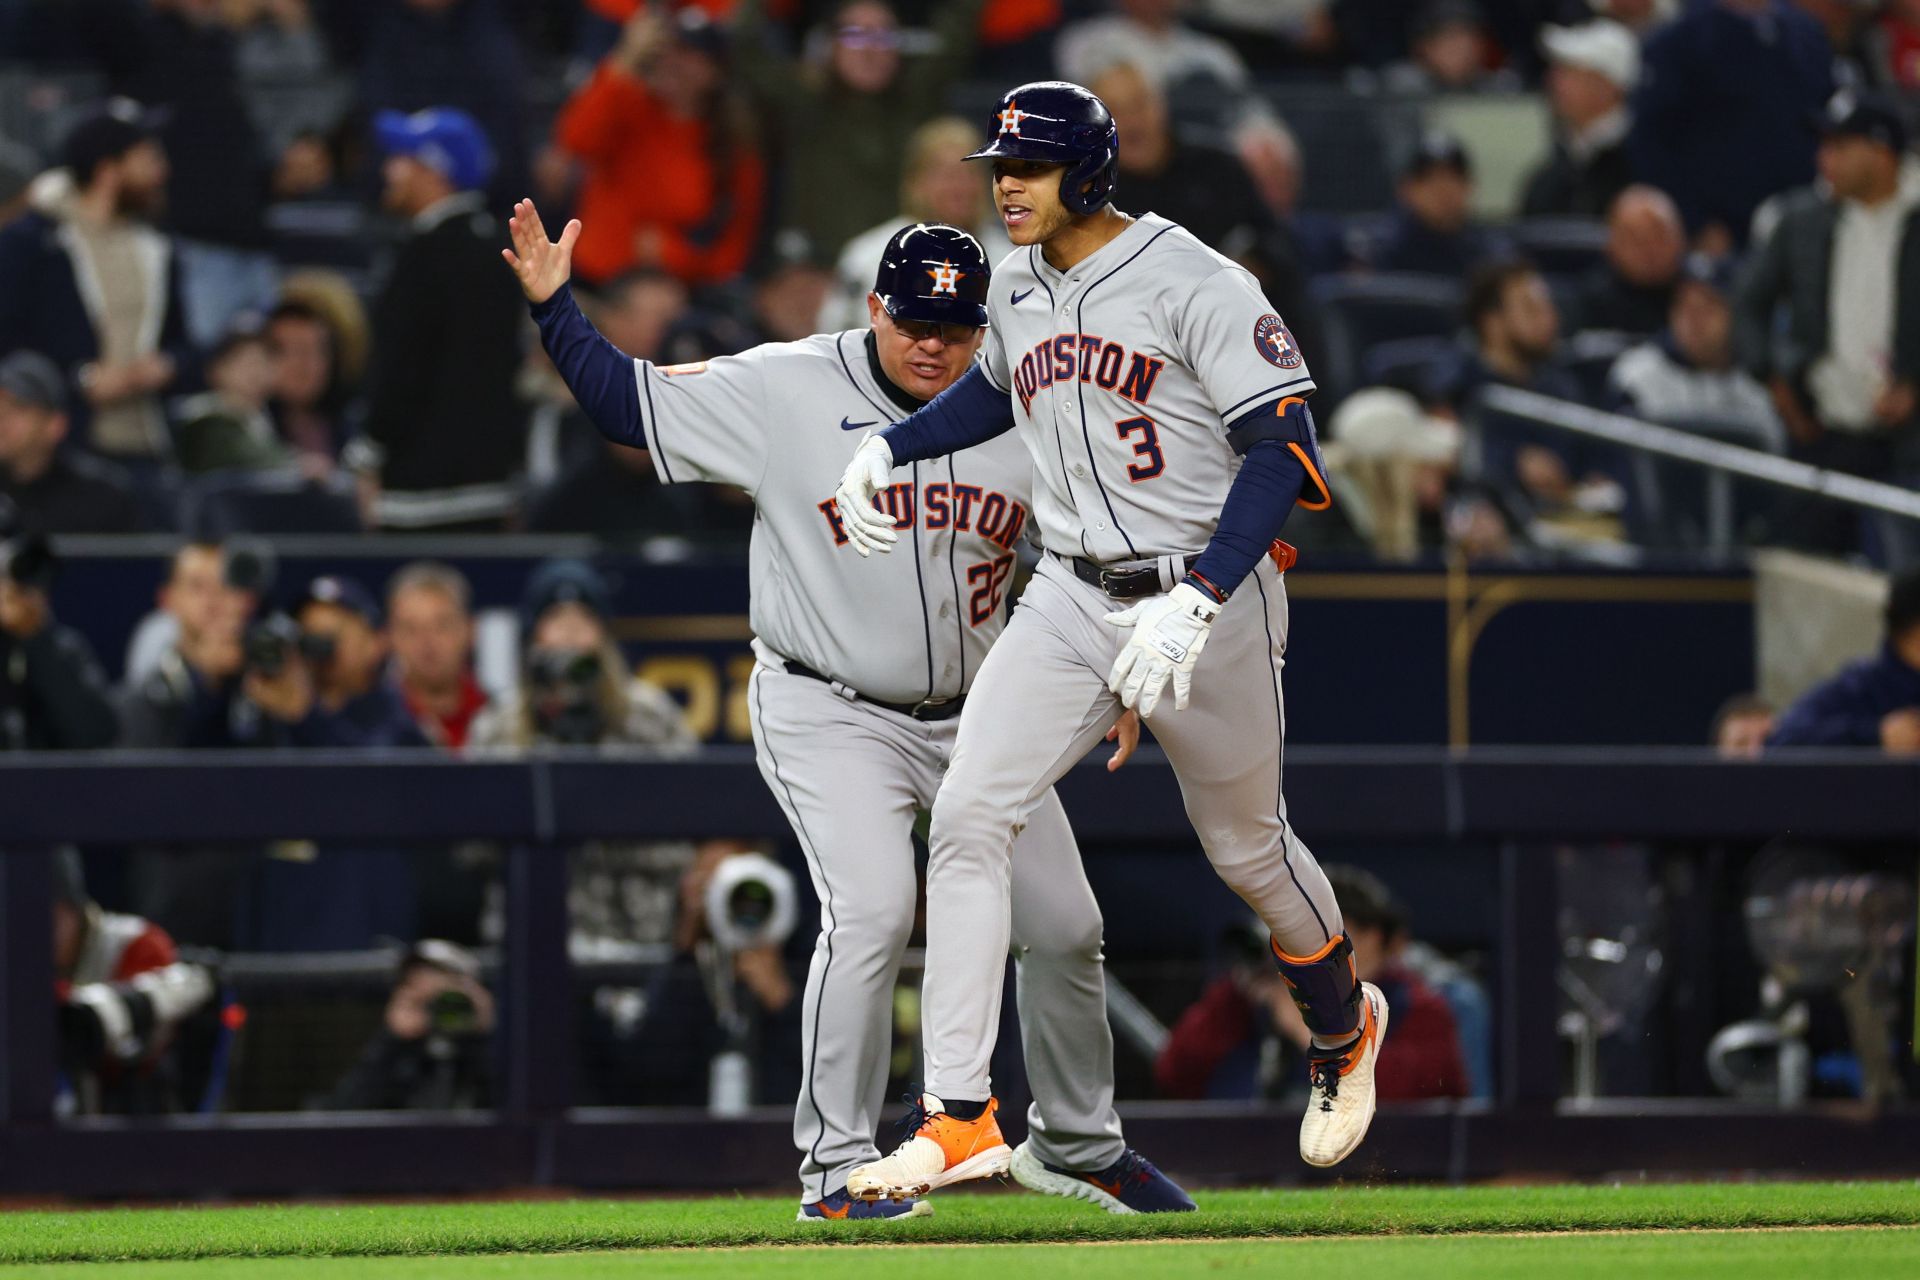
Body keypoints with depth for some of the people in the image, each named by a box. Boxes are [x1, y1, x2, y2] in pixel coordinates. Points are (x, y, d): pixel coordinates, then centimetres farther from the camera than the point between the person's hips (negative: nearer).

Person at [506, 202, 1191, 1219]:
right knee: (871, 907, -25)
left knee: (1064, 927, 7)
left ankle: (1076, 1145, 30)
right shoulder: (784, 392, -11)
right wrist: (552, 306, -20)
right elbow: (628, 402, -7)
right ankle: (835, 1166, -15)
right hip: (828, 716, -5)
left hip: (974, 716, 5)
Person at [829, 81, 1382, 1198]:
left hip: (1213, 604, -5)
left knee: (1248, 846, 10)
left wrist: (1196, 601, -30)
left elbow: (1283, 446, -21)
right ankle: (960, 1119, -13)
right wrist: (890, 449, 16)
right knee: (968, 816, -12)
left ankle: (1345, 1024, 44)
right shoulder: (1018, 285, 7)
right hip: (1071, 600, 5)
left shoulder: (1194, 285, -16)